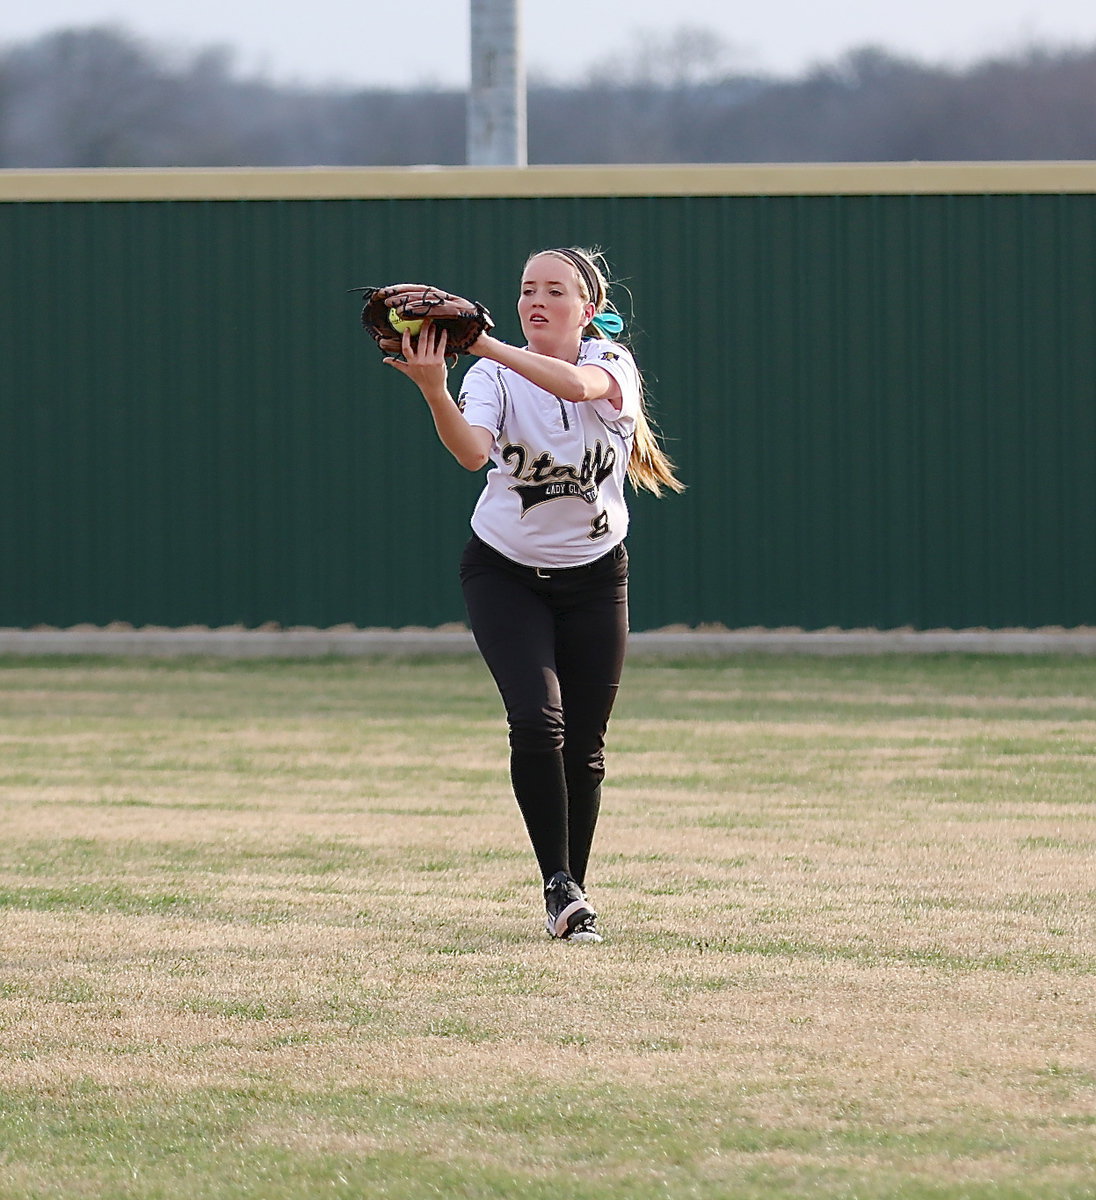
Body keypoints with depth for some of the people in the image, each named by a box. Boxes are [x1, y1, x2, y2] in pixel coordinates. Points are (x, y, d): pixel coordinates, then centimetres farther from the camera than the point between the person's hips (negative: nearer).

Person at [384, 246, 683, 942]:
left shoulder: (612, 363, -11)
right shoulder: (494, 376, -11)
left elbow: (577, 384, -37)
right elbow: (473, 451, -31)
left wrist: (483, 343, -47)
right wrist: (434, 391, -51)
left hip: (594, 577, 1)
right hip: (506, 571, -1)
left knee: (584, 746, 3)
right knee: (536, 720, -21)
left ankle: (573, 896, 17)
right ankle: (560, 886, -16)